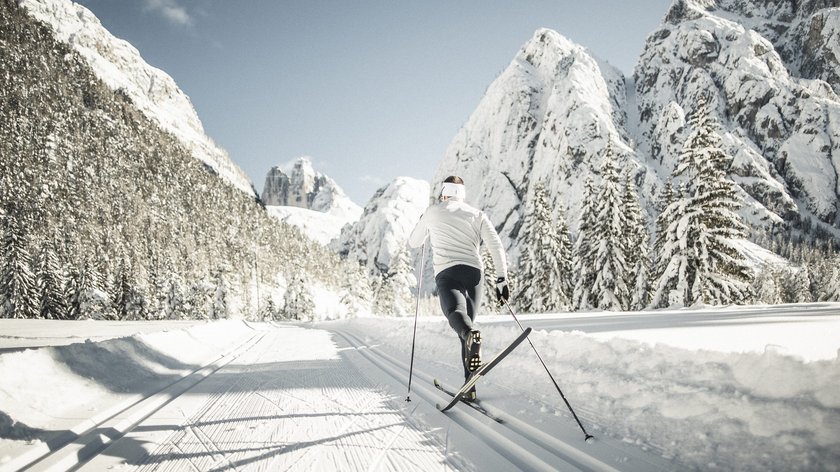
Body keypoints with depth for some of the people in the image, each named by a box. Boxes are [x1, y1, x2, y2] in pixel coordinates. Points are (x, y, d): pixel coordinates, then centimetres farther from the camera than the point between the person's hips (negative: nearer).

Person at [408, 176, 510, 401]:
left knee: (456, 312, -26)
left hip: (447, 273, -3)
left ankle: (471, 334, -64)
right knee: (467, 325, 14)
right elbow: (496, 246, 4)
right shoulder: (477, 214, 17)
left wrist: (423, 223, 46)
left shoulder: (433, 212, 15)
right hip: (474, 273, 3)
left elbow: (414, 242, 27)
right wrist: (502, 279, 5)